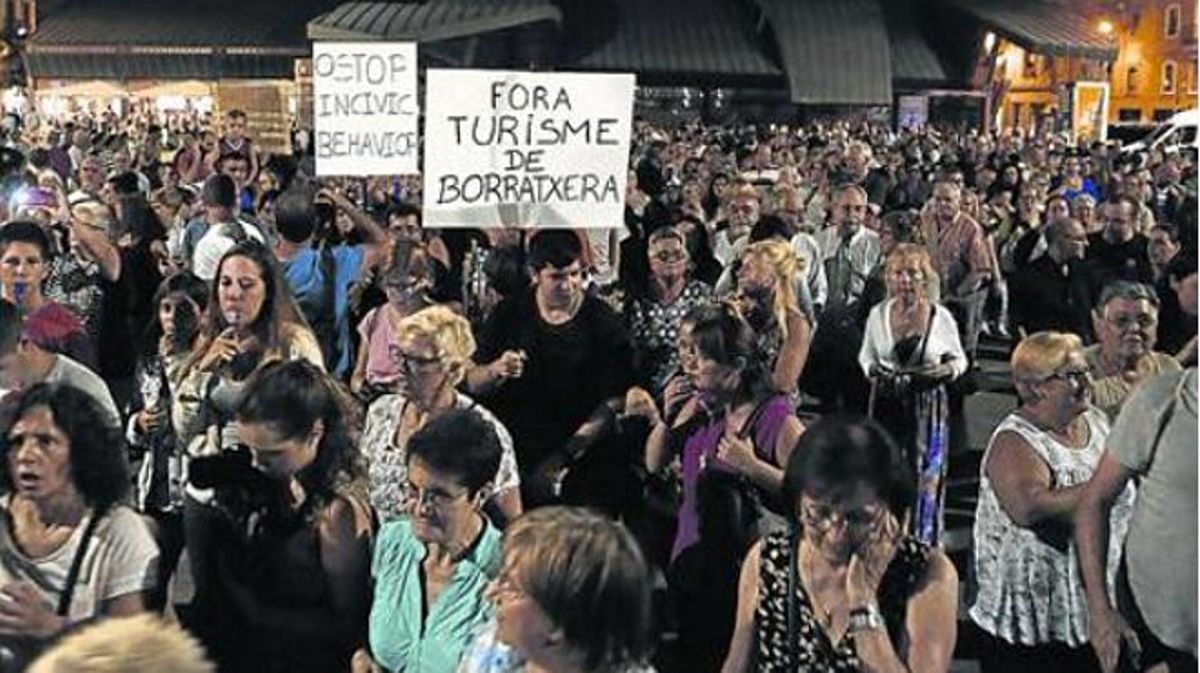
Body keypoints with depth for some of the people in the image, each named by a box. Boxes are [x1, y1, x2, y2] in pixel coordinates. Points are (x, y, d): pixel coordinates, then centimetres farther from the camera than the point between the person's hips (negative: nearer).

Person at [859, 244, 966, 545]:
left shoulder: (941, 317, -5)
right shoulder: (878, 314, 0)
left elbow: (959, 359, 7)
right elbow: (866, 354, 13)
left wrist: (946, 369, -15)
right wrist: (872, 368, -9)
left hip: (928, 407, -2)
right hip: (887, 405, 2)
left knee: (925, 475, 2)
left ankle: (924, 544, 17)